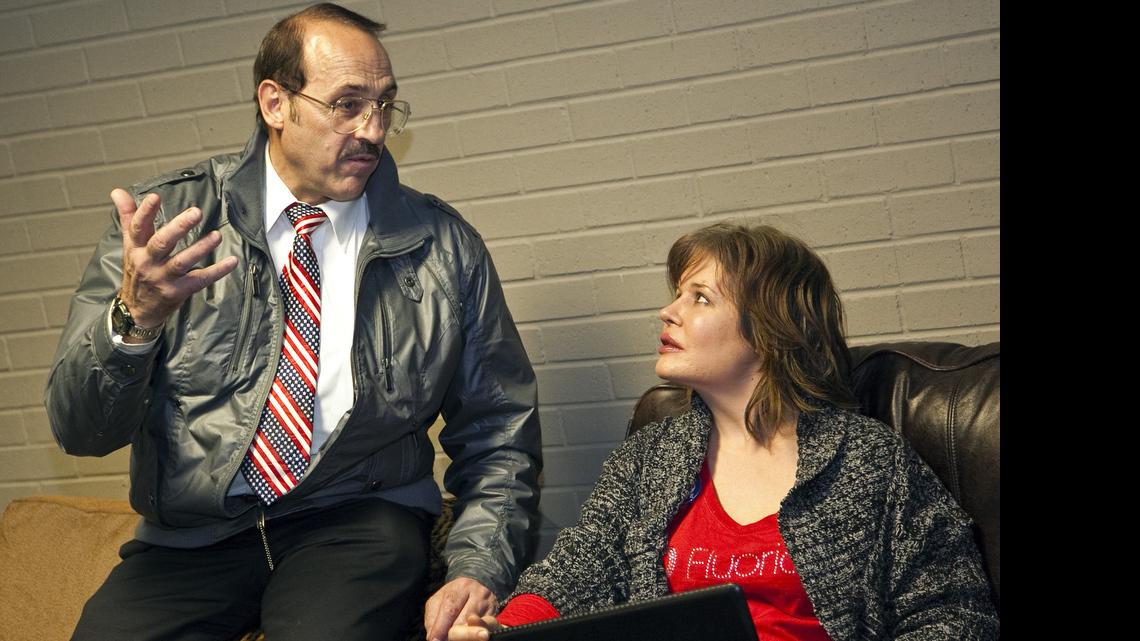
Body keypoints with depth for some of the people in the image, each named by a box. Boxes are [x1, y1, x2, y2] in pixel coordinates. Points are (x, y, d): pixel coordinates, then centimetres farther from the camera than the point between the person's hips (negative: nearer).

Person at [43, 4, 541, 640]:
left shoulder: (444, 246, 3)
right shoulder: (166, 217, 0)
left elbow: (499, 433, 8)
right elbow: (81, 430, -5)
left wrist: (478, 569, -9)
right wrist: (133, 318, -26)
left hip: (357, 522, -1)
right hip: (192, 536, 1)